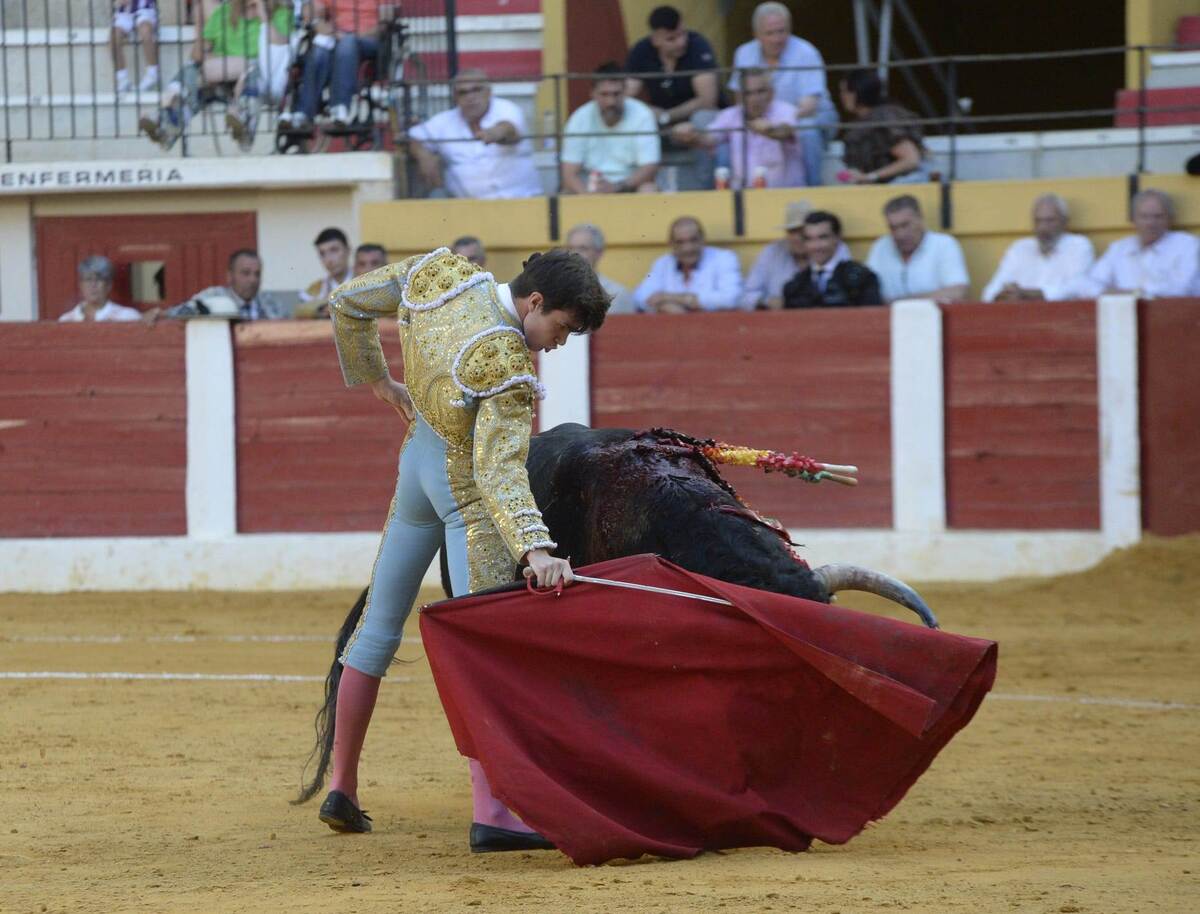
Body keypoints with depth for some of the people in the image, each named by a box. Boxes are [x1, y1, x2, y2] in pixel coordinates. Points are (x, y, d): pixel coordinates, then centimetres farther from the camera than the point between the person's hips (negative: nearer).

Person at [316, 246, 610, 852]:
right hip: (465, 490, -9)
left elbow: (346, 304, 8)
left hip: (416, 461, 9)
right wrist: (535, 550, -42)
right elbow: (500, 471, -33)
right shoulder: (508, 367, -26)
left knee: (378, 625, 18)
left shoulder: (440, 275, -5)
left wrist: (374, 378, 22)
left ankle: (341, 788, 24)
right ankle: (489, 813, -20)